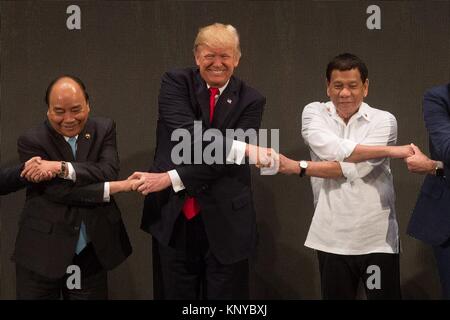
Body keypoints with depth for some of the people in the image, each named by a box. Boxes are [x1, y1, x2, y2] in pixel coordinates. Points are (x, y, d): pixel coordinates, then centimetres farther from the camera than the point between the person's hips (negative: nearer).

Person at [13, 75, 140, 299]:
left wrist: (62, 167, -22)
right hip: (42, 253, -2)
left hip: (92, 254, 3)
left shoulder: (104, 129, 5)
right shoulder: (30, 141, -6)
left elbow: (109, 171, -11)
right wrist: (113, 188, -17)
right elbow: (55, 191, -16)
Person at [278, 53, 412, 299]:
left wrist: (298, 167, -16)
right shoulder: (314, 112, 3)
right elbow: (328, 148, -18)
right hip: (331, 238, 2)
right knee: (335, 295, 13)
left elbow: (356, 169, -16)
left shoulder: (383, 120, -2)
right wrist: (389, 150, -17)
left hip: (376, 239, -1)